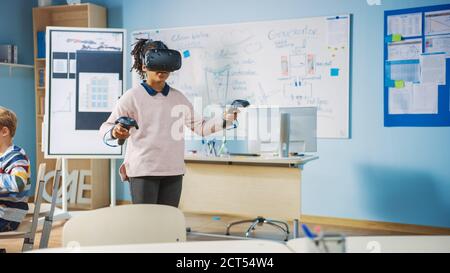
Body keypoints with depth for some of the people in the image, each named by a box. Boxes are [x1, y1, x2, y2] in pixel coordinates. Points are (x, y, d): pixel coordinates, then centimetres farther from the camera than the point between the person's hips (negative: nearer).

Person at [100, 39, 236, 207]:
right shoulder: (132, 97, -4)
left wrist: (226, 119, -7)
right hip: (142, 171, -4)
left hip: (173, 171, 4)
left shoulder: (178, 97, 9)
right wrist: (114, 132, -28)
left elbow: (200, 127, 9)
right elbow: (105, 128, -4)